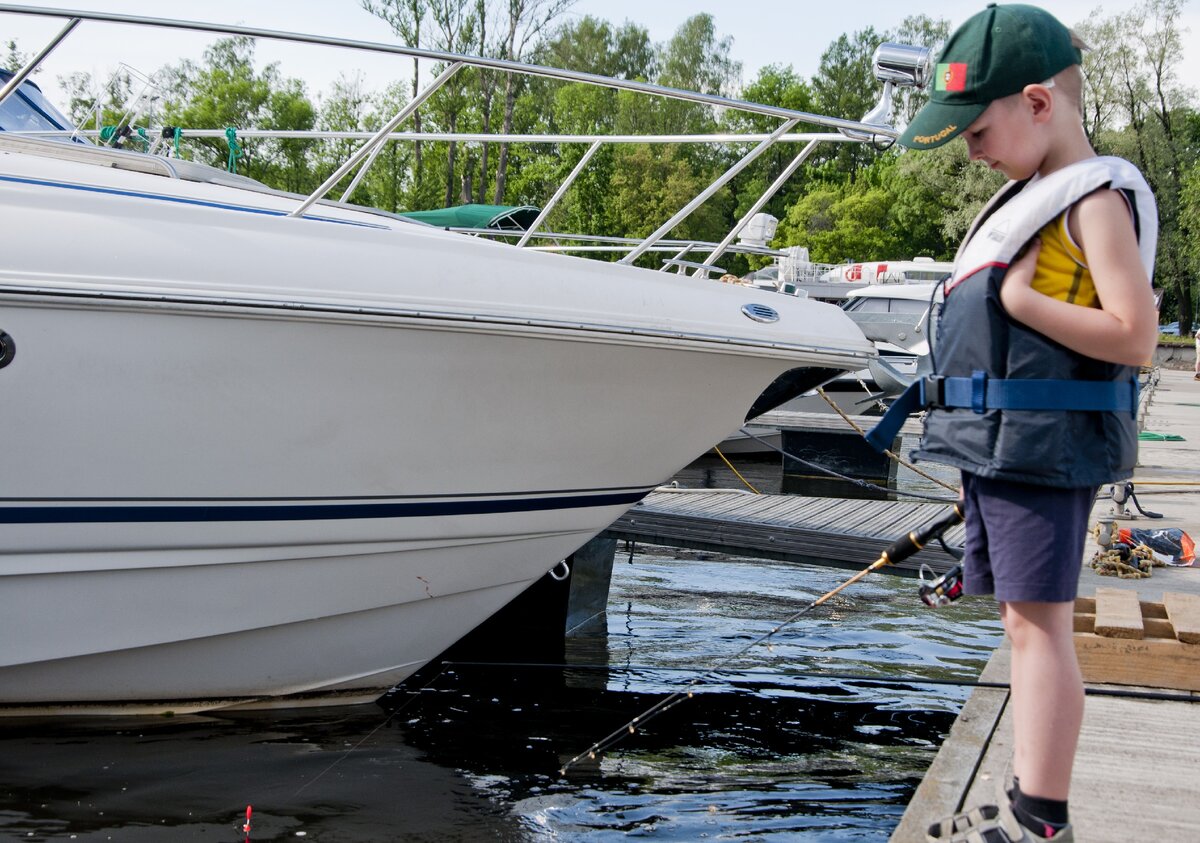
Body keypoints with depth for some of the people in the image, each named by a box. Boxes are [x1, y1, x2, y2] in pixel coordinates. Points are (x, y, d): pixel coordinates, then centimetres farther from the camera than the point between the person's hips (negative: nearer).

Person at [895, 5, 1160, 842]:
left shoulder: (1097, 198, -9)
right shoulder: (1030, 198, 19)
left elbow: (1133, 335, -20)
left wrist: (1018, 297, -19)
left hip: (1045, 447, -10)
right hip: (998, 448, 10)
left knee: (1039, 622, -8)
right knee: (1025, 622, 12)